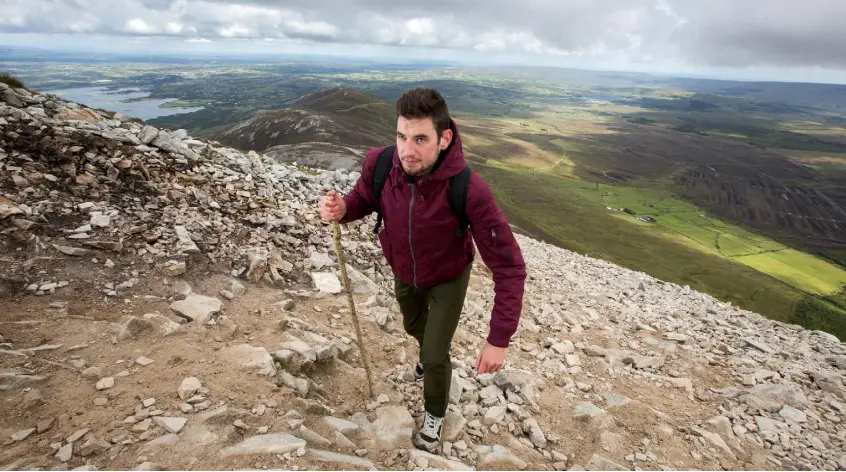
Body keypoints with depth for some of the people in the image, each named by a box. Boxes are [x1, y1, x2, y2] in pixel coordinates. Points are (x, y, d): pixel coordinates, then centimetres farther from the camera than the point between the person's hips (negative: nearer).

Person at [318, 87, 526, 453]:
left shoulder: (470, 191, -41)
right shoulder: (379, 163, -31)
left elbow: (508, 266, -34)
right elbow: (365, 198, -7)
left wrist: (499, 339, -37)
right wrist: (341, 209, -32)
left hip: (448, 278, -4)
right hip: (403, 272, 4)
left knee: (435, 356, 3)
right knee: (414, 325, 30)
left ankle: (434, 415, 38)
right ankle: (432, 353, 69)